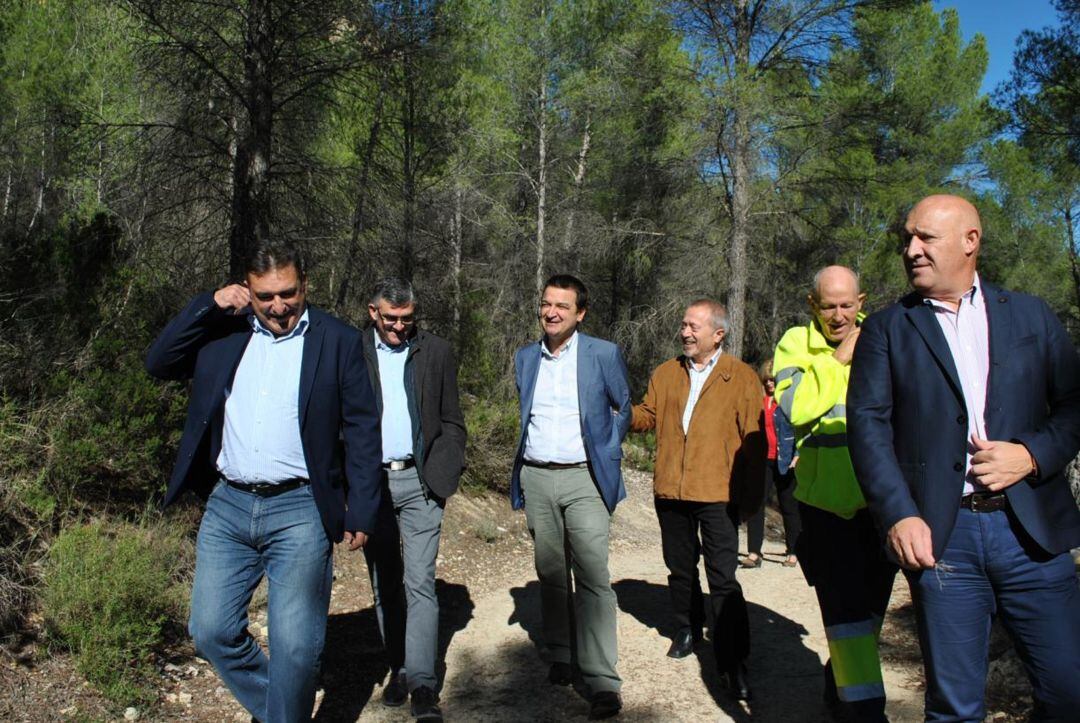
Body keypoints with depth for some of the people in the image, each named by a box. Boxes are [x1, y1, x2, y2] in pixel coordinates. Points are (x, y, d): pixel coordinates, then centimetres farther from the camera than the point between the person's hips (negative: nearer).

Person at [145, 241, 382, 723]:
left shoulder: (338, 340, -2)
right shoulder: (224, 331, 8)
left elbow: (362, 431, -2)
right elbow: (158, 364, 4)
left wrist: (361, 512, -6)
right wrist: (208, 305, -5)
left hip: (299, 510, -4)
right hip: (227, 505, 4)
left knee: (295, 646, 0)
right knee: (211, 631, 11)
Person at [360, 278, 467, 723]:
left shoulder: (436, 353, 5)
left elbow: (451, 422, 8)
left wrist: (444, 471, -3)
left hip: (419, 481, -1)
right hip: (369, 482, 1)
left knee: (419, 582, -5)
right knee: (385, 585, 11)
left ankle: (422, 684, 0)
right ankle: (398, 669, 24)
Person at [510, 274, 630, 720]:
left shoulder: (603, 354, -2)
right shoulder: (525, 358, 10)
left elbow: (622, 408, 11)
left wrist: (607, 454, 6)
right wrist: (520, 475, 14)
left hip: (584, 480, -4)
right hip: (536, 479, 4)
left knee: (593, 578, -9)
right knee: (550, 574, 12)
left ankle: (603, 683, -5)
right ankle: (559, 658, 27)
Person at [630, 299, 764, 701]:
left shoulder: (741, 377, -3)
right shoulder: (665, 374, 10)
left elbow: (754, 439, -4)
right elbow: (647, 417, 12)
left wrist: (753, 494, -6)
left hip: (717, 494, -4)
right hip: (670, 489, 4)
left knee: (723, 579, -3)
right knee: (680, 569, 18)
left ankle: (734, 662, 7)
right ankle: (688, 629, 38)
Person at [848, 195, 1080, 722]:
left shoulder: (1031, 315, 12)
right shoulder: (887, 329, 6)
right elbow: (867, 423, -4)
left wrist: (1033, 454, -10)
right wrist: (898, 516, -15)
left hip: (1033, 530, 2)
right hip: (939, 534, -1)